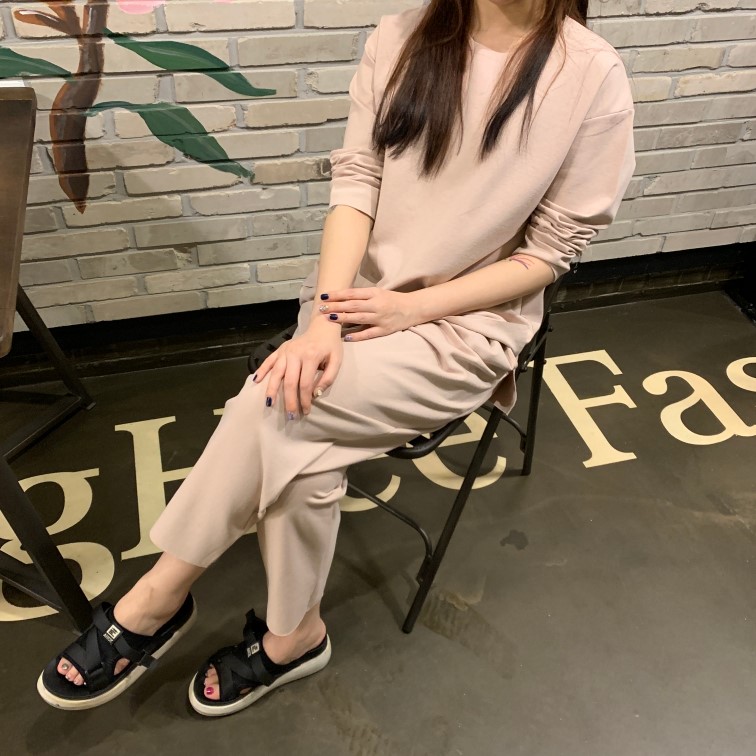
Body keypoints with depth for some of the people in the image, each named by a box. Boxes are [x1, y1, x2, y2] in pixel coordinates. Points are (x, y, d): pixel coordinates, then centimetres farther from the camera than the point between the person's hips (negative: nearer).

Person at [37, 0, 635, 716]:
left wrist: (411, 308, -15)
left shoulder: (593, 76, -8)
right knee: (300, 448, -25)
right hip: (361, 291, 3)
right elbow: (355, 184, -5)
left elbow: (549, 251, -6)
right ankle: (292, 637, 3)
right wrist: (325, 317, -20)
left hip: (468, 324, -3)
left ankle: (159, 596, 0)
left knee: (273, 404, -25)